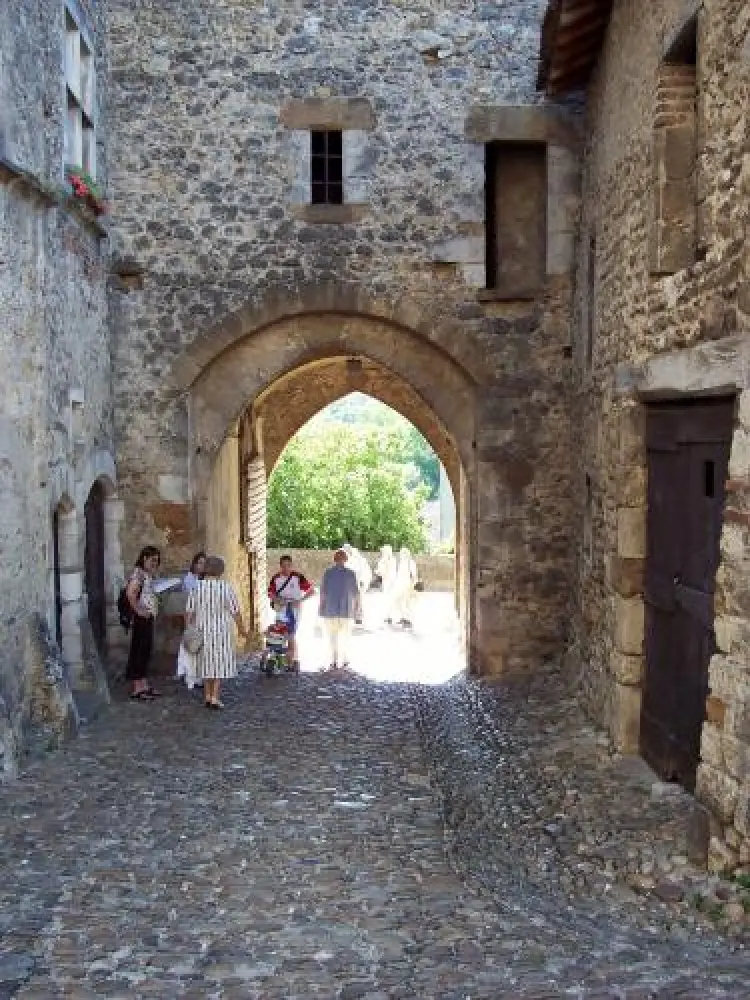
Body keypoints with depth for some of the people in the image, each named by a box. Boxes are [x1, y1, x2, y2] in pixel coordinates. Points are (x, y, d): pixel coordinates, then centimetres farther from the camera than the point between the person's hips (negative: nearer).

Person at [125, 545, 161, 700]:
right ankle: (137, 688, -2)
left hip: (148, 617, 10)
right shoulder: (138, 573, -14)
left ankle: (144, 684, 21)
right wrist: (138, 610, -22)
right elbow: (130, 593, -27)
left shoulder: (147, 575, 16)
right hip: (141, 618, -10)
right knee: (139, 651, -6)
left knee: (146, 651, 14)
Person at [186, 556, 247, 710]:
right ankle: (215, 697, -2)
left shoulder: (197, 587, -4)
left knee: (206, 662, 13)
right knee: (220, 662, 4)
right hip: (221, 631, -3)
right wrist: (241, 628, 7)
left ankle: (207, 696, 18)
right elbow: (235, 611, -6)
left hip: (202, 631, 3)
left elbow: (190, 612, -2)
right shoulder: (226, 587, -10)